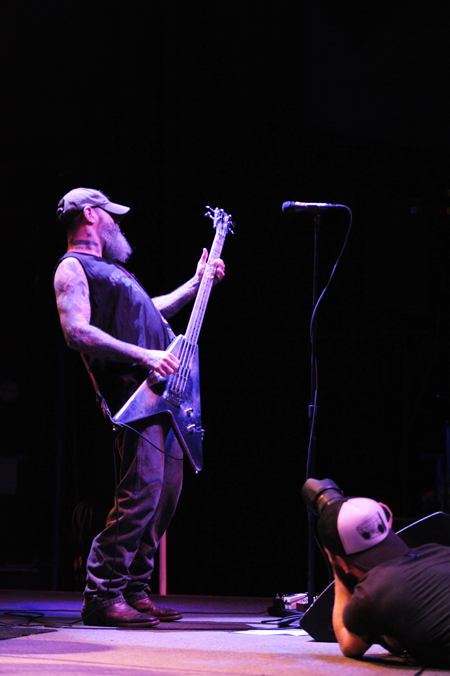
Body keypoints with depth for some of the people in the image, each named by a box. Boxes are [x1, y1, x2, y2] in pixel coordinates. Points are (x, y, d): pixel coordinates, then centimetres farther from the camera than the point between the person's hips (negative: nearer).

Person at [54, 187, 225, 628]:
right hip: (130, 390, -10)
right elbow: (77, 332, -17)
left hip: (163, 391, 10)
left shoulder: (112, 269, 29)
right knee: (144, 488, -18)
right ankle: (102, 595, -13)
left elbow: (149, 313, 41)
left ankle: (135, 588, 13)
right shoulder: (72, 268, -2)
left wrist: (197, 283, 41)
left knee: (167, 489, 7)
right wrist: (143, 356, -22)